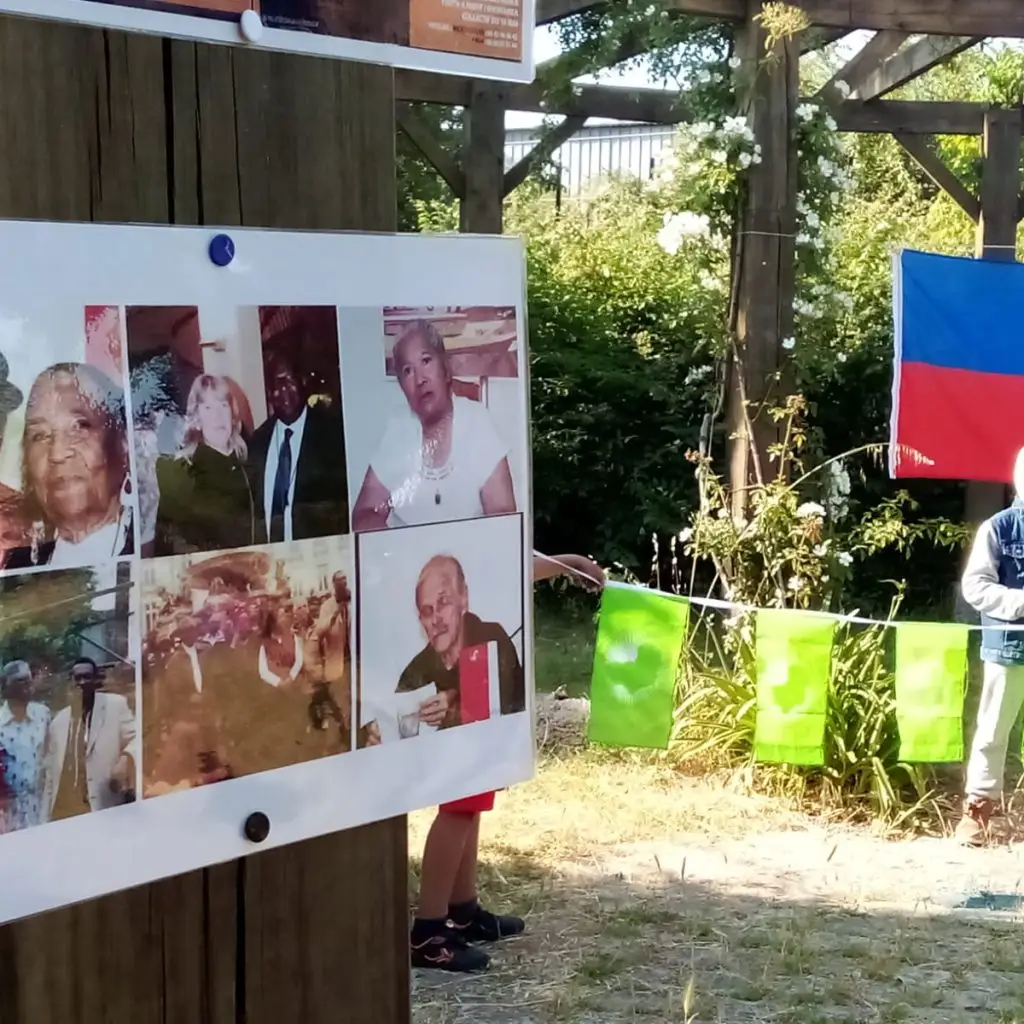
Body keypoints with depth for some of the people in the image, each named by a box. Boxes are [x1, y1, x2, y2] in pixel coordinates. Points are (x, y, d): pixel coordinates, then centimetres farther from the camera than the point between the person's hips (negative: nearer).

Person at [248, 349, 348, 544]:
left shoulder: (332, 429, -4)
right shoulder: (259, 439, 11)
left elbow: (345, 498, -4)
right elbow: (254, 504, 13)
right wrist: (260, 542, 1)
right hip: (268, 546, 3)